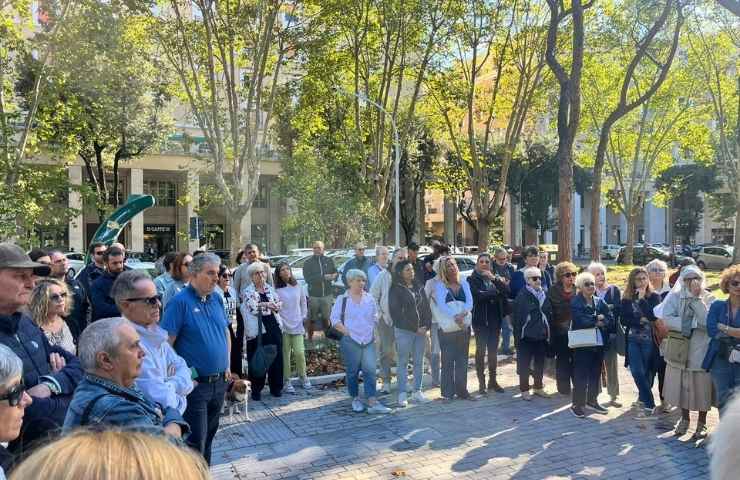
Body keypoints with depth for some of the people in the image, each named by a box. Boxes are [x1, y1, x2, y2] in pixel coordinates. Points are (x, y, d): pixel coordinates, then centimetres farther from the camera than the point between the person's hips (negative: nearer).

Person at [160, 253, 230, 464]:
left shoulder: (216, 299, 7)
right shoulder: (180, 302, -14)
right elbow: (166, 343, -16)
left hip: (219, 382, 7)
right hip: (195, 384, -7)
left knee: (209, 435, 20)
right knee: (195, 440, 0)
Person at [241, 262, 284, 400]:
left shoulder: (270, 288, 14)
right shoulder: (248, 291, -1)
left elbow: (279, 303, 6)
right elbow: (253, 307, -17)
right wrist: (268, 305, -14)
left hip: (274, 326, 5)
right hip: (257, 330, -4)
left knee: (276, 358, 8)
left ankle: (276, 387, 21)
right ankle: (256, 390, 12)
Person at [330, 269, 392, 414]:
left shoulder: (369, 298, 11)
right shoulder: (342, 299, -1)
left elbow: (375, 317, 19)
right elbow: (335, 319, -3)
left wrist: (373, 331, 7)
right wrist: (347, 331, -12)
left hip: (368, 340, 3)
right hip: (350, 341, -3)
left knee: (370, 370, -4)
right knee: (352, 371, 6)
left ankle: (372, 402, -3)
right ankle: (355, 399, 21)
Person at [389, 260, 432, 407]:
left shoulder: (419, 287, 13)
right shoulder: (396, 289, -5)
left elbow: (426, 308, 12)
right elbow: (396, 312, -10)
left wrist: (426, 326, -4)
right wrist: (415, 328, -11)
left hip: (421, 331, 5)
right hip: (404, 331, -5)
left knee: (419, 362, 9)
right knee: (403, 362, 1)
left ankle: (417, 392, 18)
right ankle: (402, 394, 5)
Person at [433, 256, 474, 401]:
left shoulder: (464, 284, 10)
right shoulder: (439, 286, -2)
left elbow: (470, 302, -3)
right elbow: (441, 305, -15)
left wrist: (462, 314, -22)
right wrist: (455, 317, -27)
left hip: (464, 326, 4)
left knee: (462, 360, 9)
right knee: (448, 361, 0)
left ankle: (462, 390, 19)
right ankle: (448, 392, 8)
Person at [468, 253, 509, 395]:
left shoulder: (495, 277, 10)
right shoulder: (472, 279, -3)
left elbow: (506, 290, -6)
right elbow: (478, 295, -19)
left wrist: (494, 279, -18)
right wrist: (496, 292, -7)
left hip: (495, 319, 4)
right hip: (480, 319, -4)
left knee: (493, 351, 10)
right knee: (481, 351, 1)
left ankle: (493, 380, 22)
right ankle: (481, 383, 9)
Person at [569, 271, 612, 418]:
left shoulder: (600, 301, 11)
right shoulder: (575, 302, -5)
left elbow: (609, 319, 1)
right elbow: (580, 320, -19)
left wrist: (599, 322, -15)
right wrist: (597, 319, -10)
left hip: (599, 343, 5)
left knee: (596, 374, 14)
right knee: (581, 375, -3)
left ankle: (592, 401, 28)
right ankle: (577, 405, 5)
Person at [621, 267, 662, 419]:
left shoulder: (654, 297, -3)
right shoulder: (627, 298, 2)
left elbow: (653, 316, -18)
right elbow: (624, 320, -1)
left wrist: (641, 298, -18)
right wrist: (640, 321, -13)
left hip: (648, 340, -2)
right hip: (633, 340, 2)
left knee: (646, 371, 5)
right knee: (637, 372, -4)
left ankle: (643, 398, 21)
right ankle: (649, 404, 9)